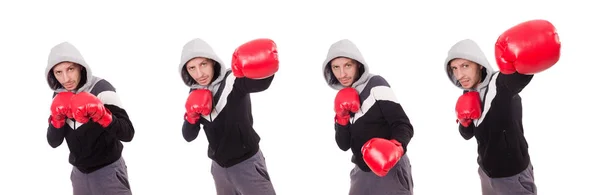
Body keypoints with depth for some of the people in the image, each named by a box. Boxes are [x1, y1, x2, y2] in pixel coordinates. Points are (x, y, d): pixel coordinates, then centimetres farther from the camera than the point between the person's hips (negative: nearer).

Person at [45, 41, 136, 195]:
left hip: (108, 171, -6)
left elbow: (127, 133, -22)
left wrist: (99, 113, -34)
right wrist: (57, 118, -16)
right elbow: (53, 142, 1)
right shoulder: (59, 97, 2)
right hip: (79, 173, 6)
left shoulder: (101, 89, -17)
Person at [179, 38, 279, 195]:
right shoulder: (195, 93, 0)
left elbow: (260, 83, -43)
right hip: (219, 167, 6)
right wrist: (192, 116, -17)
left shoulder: (232, 81, -20)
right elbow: (188, 136, 3)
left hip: (247, 164, -6)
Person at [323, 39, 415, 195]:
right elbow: (344, 145, 5)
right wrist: (342, 117, -11)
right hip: (362, 173, 7)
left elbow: (404, 125, -16)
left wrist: (396, 147, -36)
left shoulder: (375, 85, -9)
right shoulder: (344, 98, 9)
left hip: (390, 170, -7)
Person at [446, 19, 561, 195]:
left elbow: (519, 74, -45)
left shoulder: (501, 85, -22)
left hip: (513, 177, -7)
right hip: (486, 172, 7)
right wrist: (464, 120, -11)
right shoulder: (468, 93, 0)